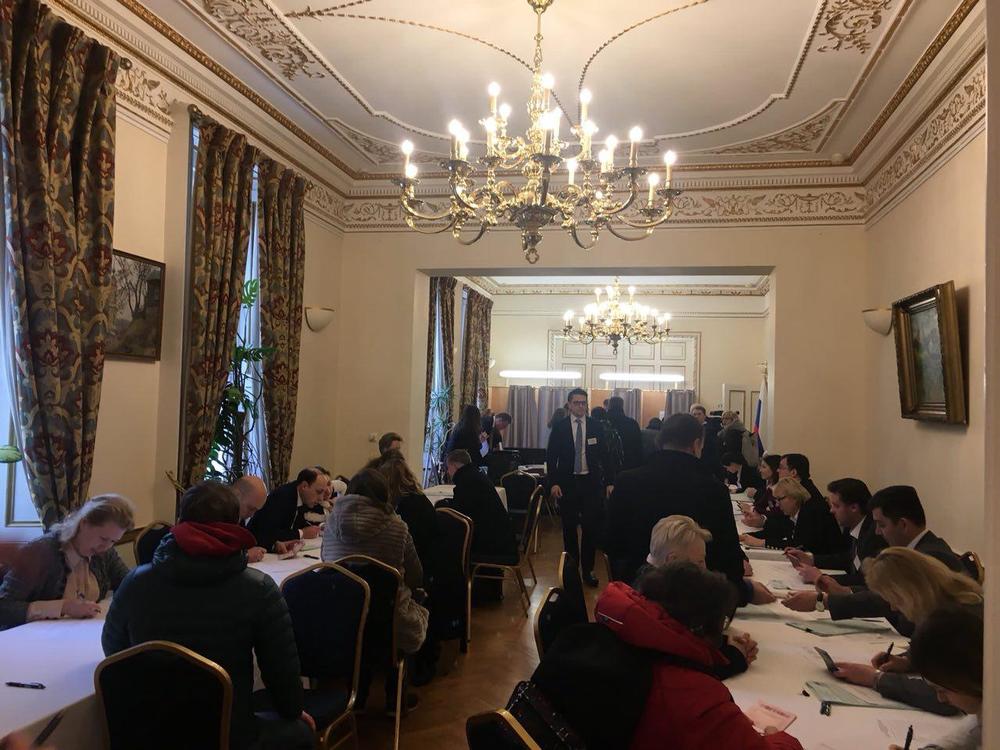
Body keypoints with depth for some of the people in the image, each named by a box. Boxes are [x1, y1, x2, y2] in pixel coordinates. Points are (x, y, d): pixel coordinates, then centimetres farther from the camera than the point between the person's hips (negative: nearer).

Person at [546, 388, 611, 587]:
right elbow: (551, 456, 1)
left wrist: (608, 481, -1)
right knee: (569, 528, 10)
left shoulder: (596, 426, 2)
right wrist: (553, 483, -7)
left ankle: (587, 570, 12)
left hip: (591, 482, 0)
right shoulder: (559, 427, 0)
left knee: (591, 527, 0)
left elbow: (604, 455, 4)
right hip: (567, 483, 0)